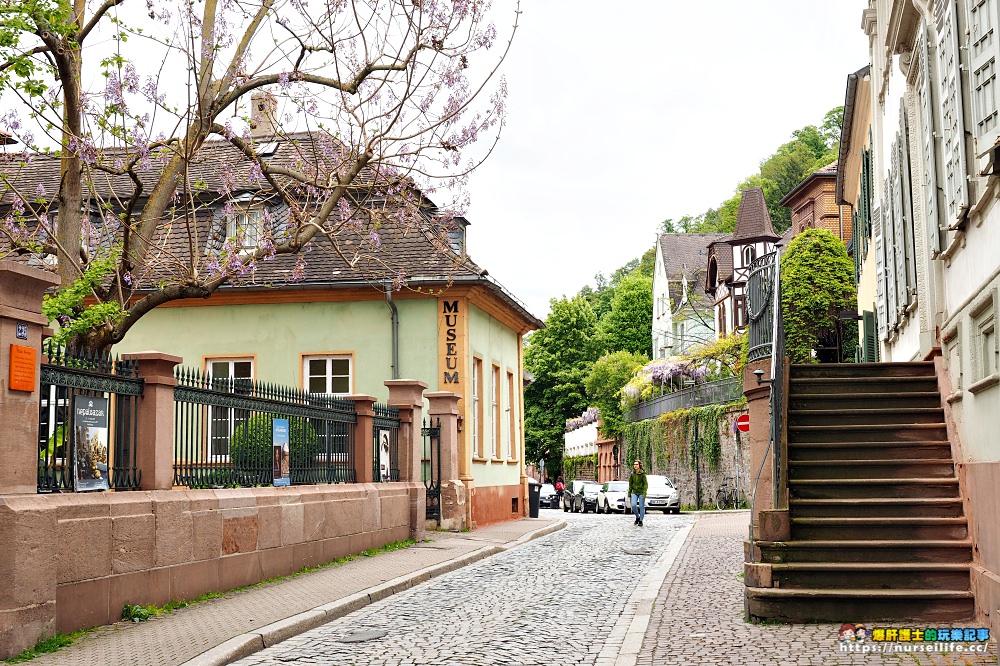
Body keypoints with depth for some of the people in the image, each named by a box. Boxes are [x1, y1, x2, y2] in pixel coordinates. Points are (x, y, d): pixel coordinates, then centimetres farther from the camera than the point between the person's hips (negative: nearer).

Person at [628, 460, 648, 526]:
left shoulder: (643, 474, -10)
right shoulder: (633, 474, 2)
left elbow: (646, 484, -11)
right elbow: (630, 484, 9)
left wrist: (644, 493, -19)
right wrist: (629, 493, 8)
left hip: (641, 492, -3)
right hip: (634, 492, 3)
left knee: (641, 507, 0)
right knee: (633, 505, -12)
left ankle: (641, 521, 11)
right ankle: (637, 517, 12)